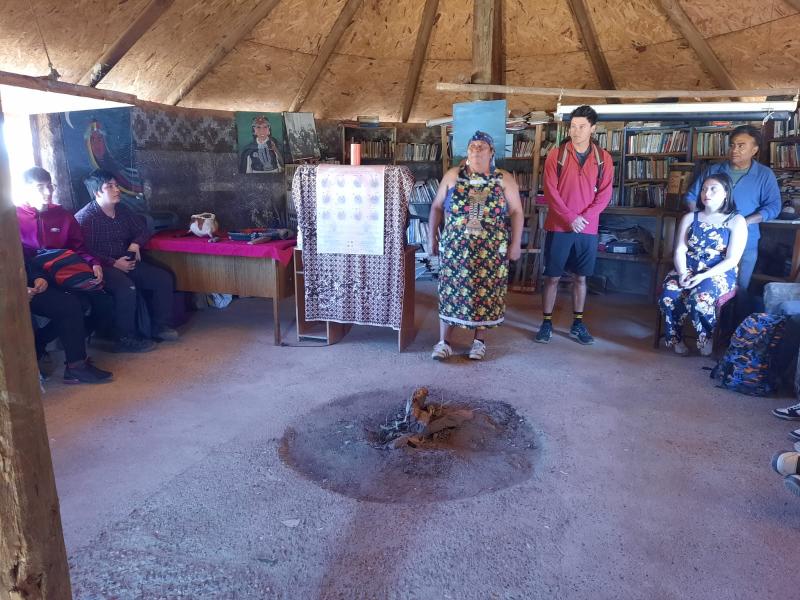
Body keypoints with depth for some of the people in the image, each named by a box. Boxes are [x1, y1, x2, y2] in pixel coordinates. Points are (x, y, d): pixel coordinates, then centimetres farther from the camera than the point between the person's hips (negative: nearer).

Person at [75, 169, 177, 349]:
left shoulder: (123, 210, 10)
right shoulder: (84, 217, -11)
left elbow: (143, 230, 19)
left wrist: (136, 244, -3)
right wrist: (113, 263, -24)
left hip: (127, 262, 7)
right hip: (102, 267, -7)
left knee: (164, 278, -8)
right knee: (126, 287, -35)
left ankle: (160, 326, 2)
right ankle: (127, 336, -18)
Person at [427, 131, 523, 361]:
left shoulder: (504, 179, 3)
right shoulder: (453, 176, 6)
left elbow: (516, 211, 2)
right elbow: (437, 207, 9)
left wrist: (515, 243, -4)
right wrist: (432, 236, 4)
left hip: (491, 250, 0)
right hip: (456, 247, 1)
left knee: (486, 292, 4)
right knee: (452, 291, 0)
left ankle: (479, 340, 18)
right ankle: (444, 342, 8)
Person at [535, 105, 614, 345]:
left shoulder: (603, 158, 4)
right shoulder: (556, 155, -1)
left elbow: (605, 193, 0)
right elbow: (550, 192, -7)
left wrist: (585, 217, -14)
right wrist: (570, 218, -15)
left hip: (588, 229, 2)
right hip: (559, 227, -2)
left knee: (580, 277, 10)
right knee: (552, 277, 3)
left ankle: (578, 324, 21)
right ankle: (546, 323, 13)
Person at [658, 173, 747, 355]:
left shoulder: (736, 221, 1)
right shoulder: (689, 218, 12)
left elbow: (732, 259, -7)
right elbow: (680, 250, 3)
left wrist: (704, 276, -19)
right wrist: (682, 273, -16)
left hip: (719, 273, -3)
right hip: (688, 269, 3)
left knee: (698, 299, -34)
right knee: (668, 296, -28)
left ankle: (707, 338, -4)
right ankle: (675, 338, -5)